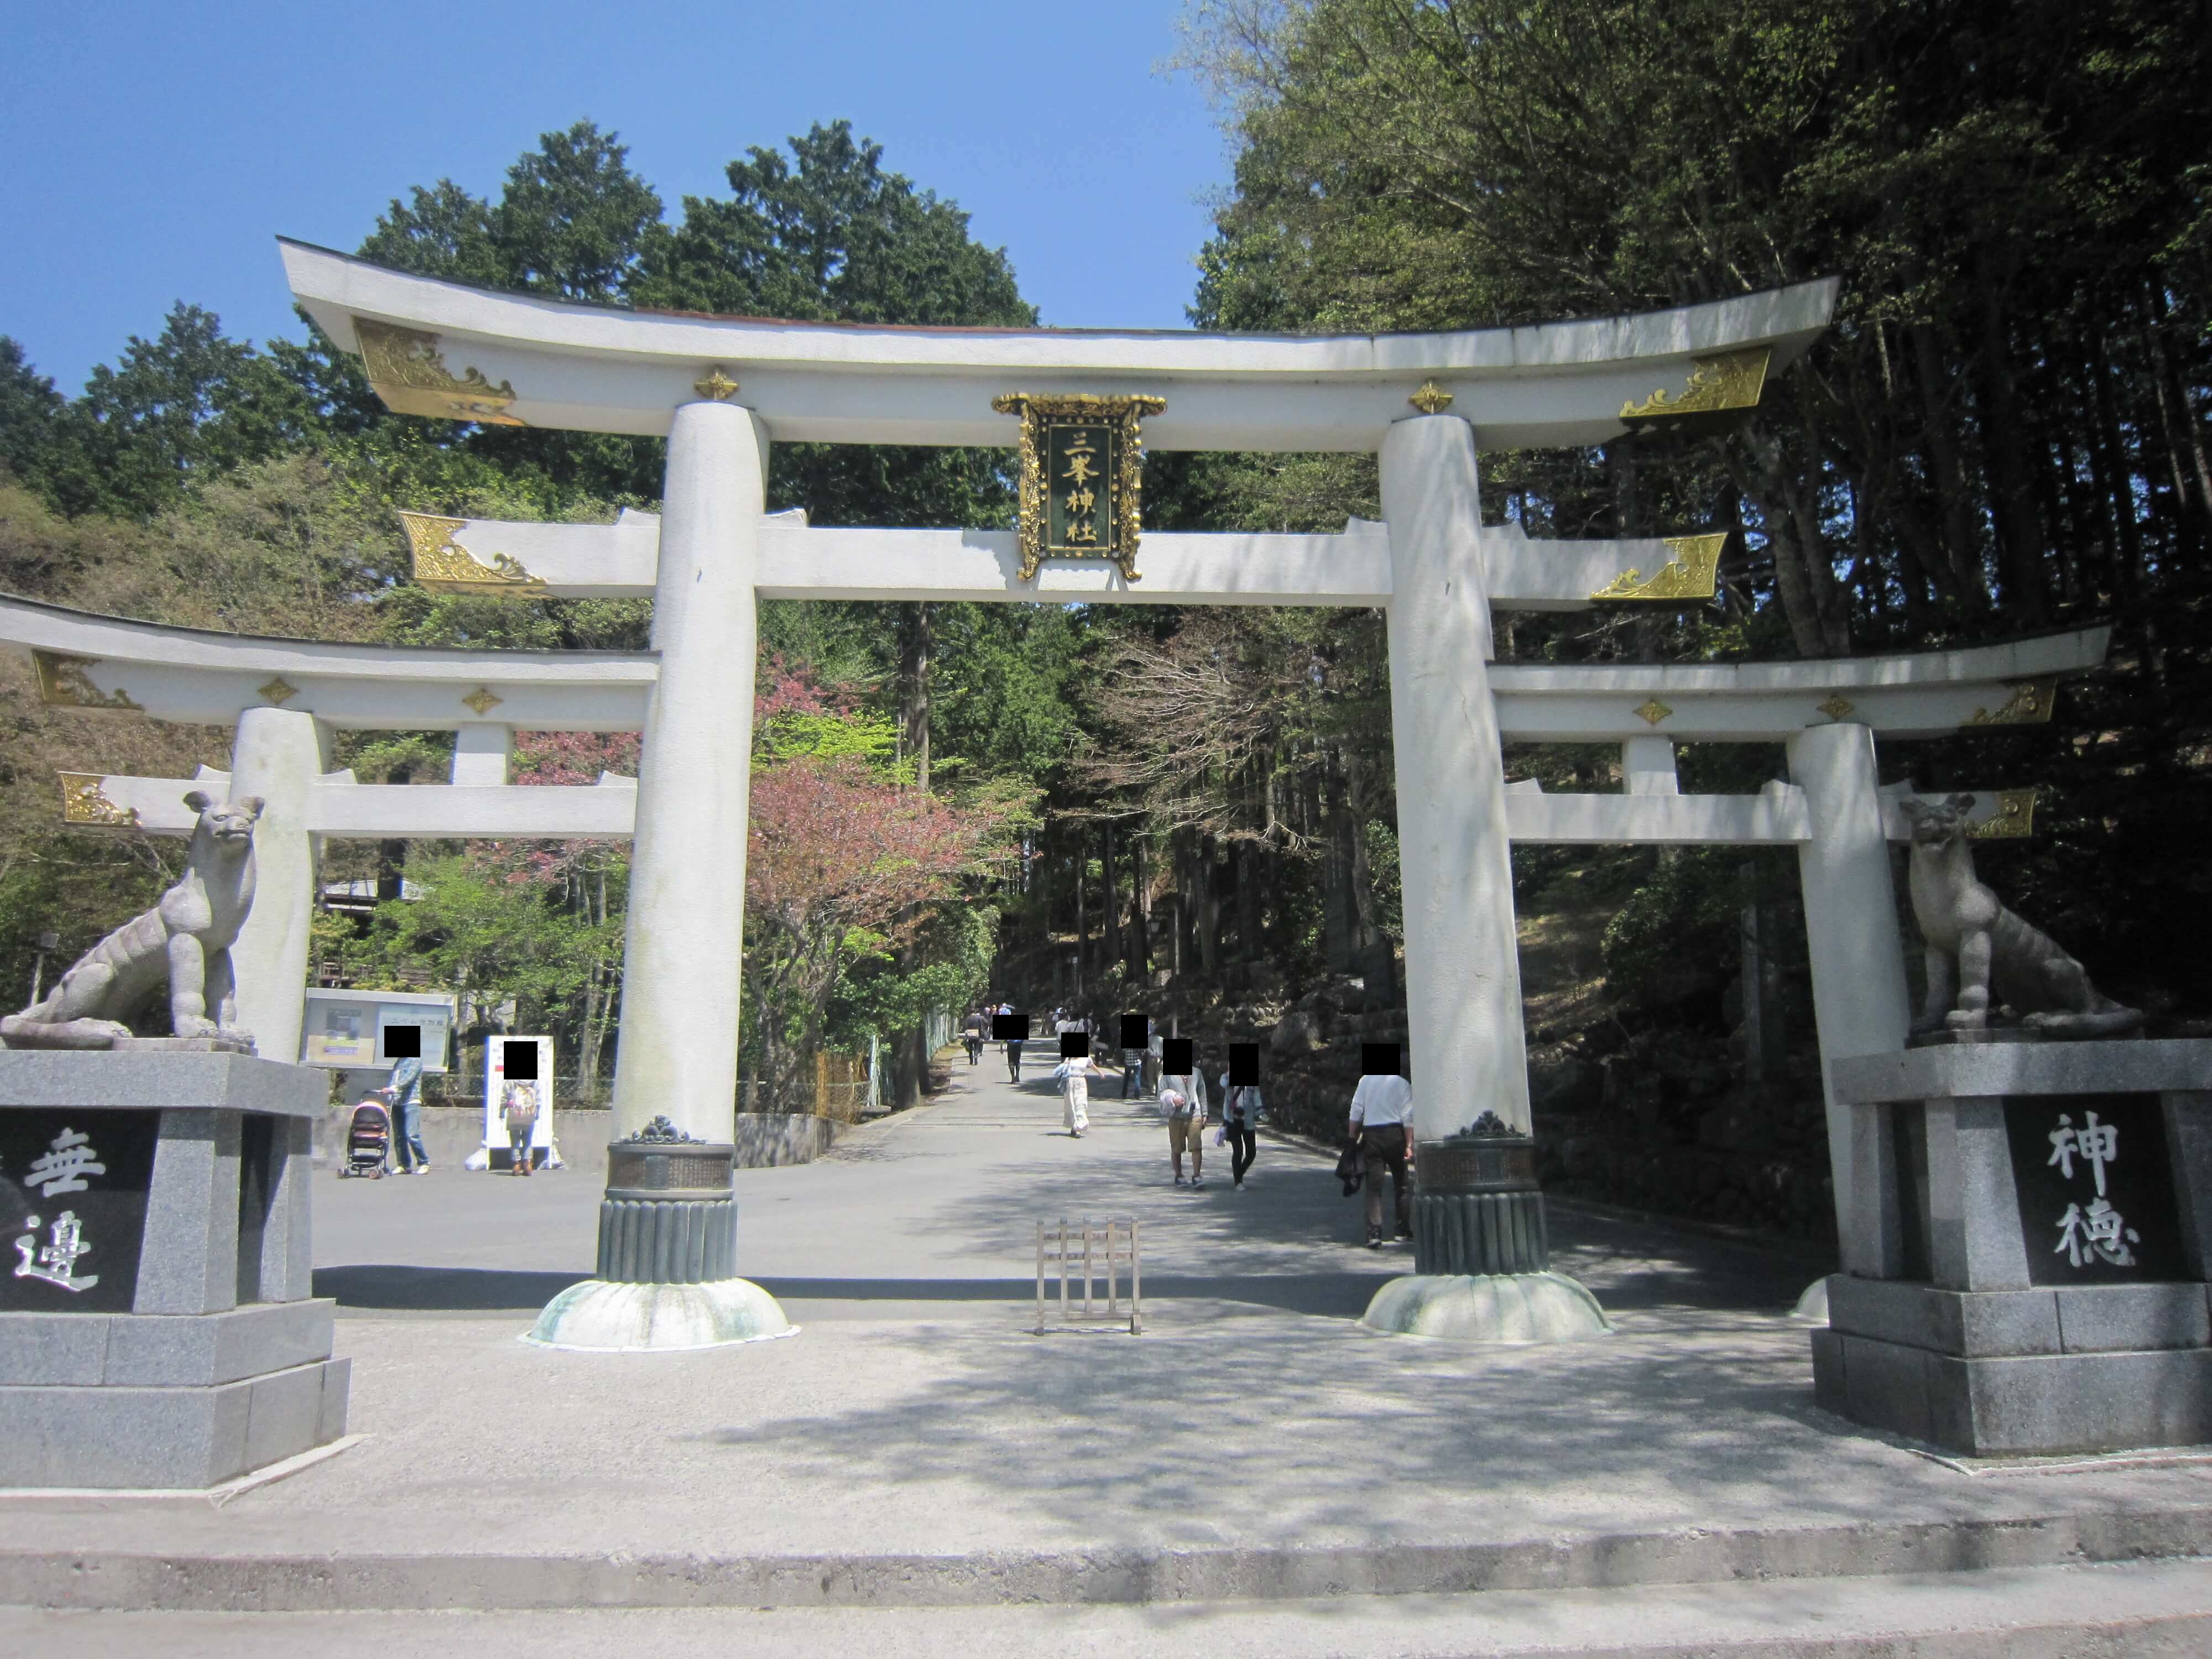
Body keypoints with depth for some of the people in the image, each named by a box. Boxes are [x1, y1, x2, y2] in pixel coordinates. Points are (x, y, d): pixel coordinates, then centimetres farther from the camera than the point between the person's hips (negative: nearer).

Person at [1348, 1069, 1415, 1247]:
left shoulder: (1366, 1080, 2)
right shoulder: (1403, 1084, -1)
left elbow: (1356, 1112, 1)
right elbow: (1408, 1118, -5)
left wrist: (1353, 1139, 6)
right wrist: (1409, 1145, -3)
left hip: (1371, 1135, 1)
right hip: (1394, 1134, -1)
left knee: (1374, 1186, 0)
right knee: (1402, 1183, 15)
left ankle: (1374, 1233, -9)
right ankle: (1404, 1229, 21)